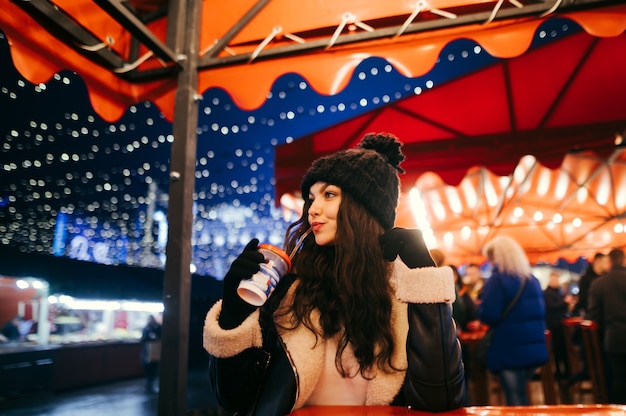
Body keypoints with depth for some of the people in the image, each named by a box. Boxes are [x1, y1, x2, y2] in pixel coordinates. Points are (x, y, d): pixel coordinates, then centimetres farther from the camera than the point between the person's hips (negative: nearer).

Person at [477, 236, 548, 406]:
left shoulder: (496, 280, -14)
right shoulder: (532, 280, 10)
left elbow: (489, 316, -20)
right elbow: (541, 313, 19)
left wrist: (481, 306, -1)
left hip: (509, 352, -7)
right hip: (534, 350, 8)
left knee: (515, 401, 1)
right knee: (521, 397, 22)